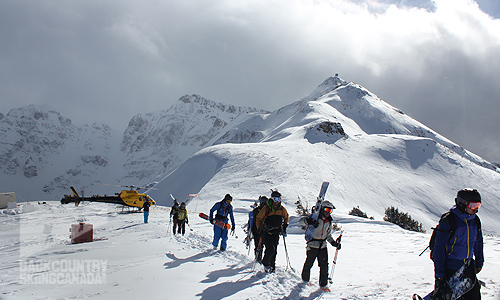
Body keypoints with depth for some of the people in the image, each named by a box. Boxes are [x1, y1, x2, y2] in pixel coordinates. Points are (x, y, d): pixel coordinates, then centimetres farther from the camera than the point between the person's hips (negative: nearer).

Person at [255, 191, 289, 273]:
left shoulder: (282, 209, 3)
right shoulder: (266, 208, -9)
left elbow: (286, 218, 23)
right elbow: (258, 219, 2)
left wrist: (284, 227, 13)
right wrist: (260, 229, -5)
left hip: (276, 233, 4)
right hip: (267, 232, -4)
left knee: (274, 251, 6)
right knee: (270, 249, -15)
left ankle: (272, 266, 21)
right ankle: (265, 264, 7)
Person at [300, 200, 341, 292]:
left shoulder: (329, 221, 9)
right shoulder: (315, 218, -10)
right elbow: (301, 221, -22)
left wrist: (334, 243, 8)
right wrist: (308, 221, -42)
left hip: (323, 246, 5)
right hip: (312, 245, -4)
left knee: (324, 265, 0)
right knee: (308, 264, 8)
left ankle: (323, 284, 12)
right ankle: (305, 279, 31)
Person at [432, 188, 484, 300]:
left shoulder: (475, 220, 3)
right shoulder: (448, 221, -17)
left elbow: (478, 242, 19)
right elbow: (439, 248, -15)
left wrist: (479, 262, 19)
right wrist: (439, 274, -15)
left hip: (468, 266, 6)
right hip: (450, 268, -6)